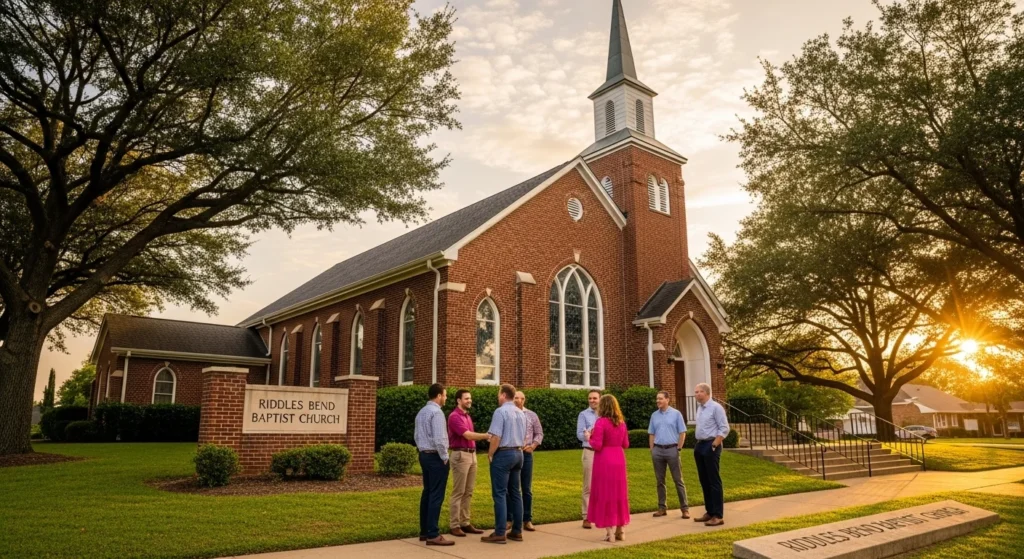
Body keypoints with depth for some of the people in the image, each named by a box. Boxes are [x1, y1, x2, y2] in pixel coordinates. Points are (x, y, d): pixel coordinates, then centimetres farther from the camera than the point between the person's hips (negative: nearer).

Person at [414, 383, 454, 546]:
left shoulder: (421, 412, 13)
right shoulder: (436, 412, -16)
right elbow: (439, 439, -22)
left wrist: (423, 451, 19)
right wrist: (444, 457, -12)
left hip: (424, 455, 10)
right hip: (436, 457, -10)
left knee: (427, 493, 13)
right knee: (436, 495, -7)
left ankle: (424, 531, 18)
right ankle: (432, 535, -6)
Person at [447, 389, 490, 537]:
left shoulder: (468, 416, 16)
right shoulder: (454, 416, -13)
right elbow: (468, 435, -21)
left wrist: (473, 455, 18)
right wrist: (487, 436, -23)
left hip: (472, 455, 9)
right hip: (460, 455, -9)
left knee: (468, 492, 10)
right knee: (458, 492, -5)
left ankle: (465, 523, 16)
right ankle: (454, 525, 1)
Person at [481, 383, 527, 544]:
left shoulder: (500, 411, -13)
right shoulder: (521, 413, 12)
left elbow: (496, 437, -17)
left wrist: (490, 454, -7)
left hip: (503, 454, -8)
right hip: (518, 453, 8)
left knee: (500, 494, -4)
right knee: (515, 492, 12)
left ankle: (500, 533, -4)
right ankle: (517, 531, 15)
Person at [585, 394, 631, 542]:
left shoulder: (601, 422, -14)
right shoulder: (621, 422, 6)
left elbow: (597, 446, -17)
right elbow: (626, 444, 11)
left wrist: (589, 438, 1)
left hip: (604, 461, -6)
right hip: (619, 460, 6)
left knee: (605, 493, 3)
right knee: (619, 493, 14)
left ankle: (609, 532, 4)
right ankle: (620, 531, 20)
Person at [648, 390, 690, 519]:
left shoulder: (676, 414, -2)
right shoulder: (654, 415, 9)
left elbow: (682, 433, -1)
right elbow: (651, 434, 12)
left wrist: (678, 448, -7)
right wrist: (652, 450, 5)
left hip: (672, 449, -4)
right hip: (657, 450, 4)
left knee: (678, 480, -1)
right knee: (660, 480, 8)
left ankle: (685, 508, 3)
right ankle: (662, 507, 16)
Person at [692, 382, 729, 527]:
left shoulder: (715, 407, -10)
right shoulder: (699, 408, 13)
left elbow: (724, 429, -14)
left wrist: (714, 446, -17)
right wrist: (698, 444, 11)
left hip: (710, 446, -8)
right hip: (700, 446, 8)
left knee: (714, 481, -5)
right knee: (704, 481, 12)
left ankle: (718, 515, -1)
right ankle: (709, 512, 21)